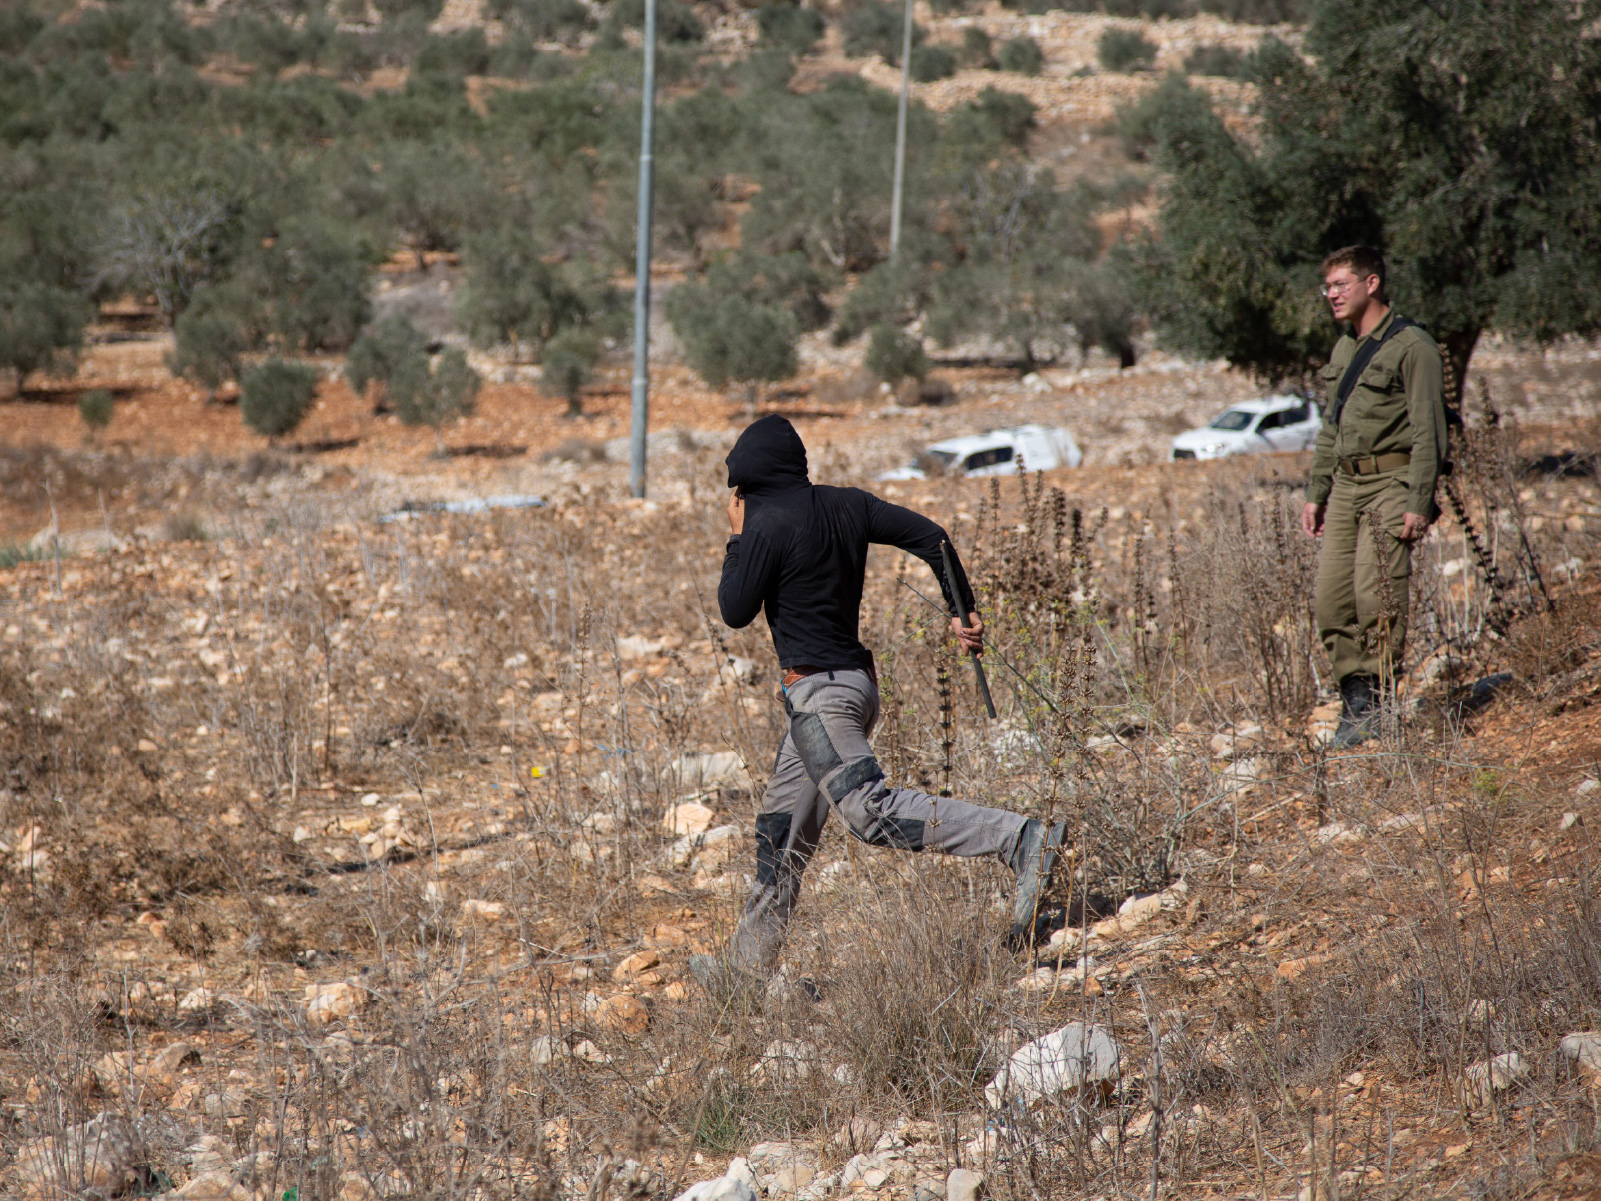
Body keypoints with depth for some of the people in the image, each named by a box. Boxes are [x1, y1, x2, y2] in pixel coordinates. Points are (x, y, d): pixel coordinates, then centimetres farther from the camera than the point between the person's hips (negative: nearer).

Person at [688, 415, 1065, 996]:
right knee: (781, 833, 17)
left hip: (818, 689, -10)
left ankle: (1023, 841, -33)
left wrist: (737, 538, 4)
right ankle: (748, 962, 24)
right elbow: (929, 536, 6)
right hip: (855, 682, 10)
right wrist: (963, 611, 8)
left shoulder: (766, 526, -12)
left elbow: (736, 611, -7)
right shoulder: (845, 505, 9)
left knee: (873, 812, -22)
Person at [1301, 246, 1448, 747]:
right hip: (1346, 484, 8)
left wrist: (1419, 504, -17)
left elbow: (1428, 431, -11)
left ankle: (1377, 707, -7)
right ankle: (1354, 699, 8)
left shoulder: (1411, 346, -8)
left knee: (1375, 594, -13)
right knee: (1332, 598, 1)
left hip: (1391, 483, -8)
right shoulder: (1343, 350, 17)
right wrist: (1316, 494, 18)